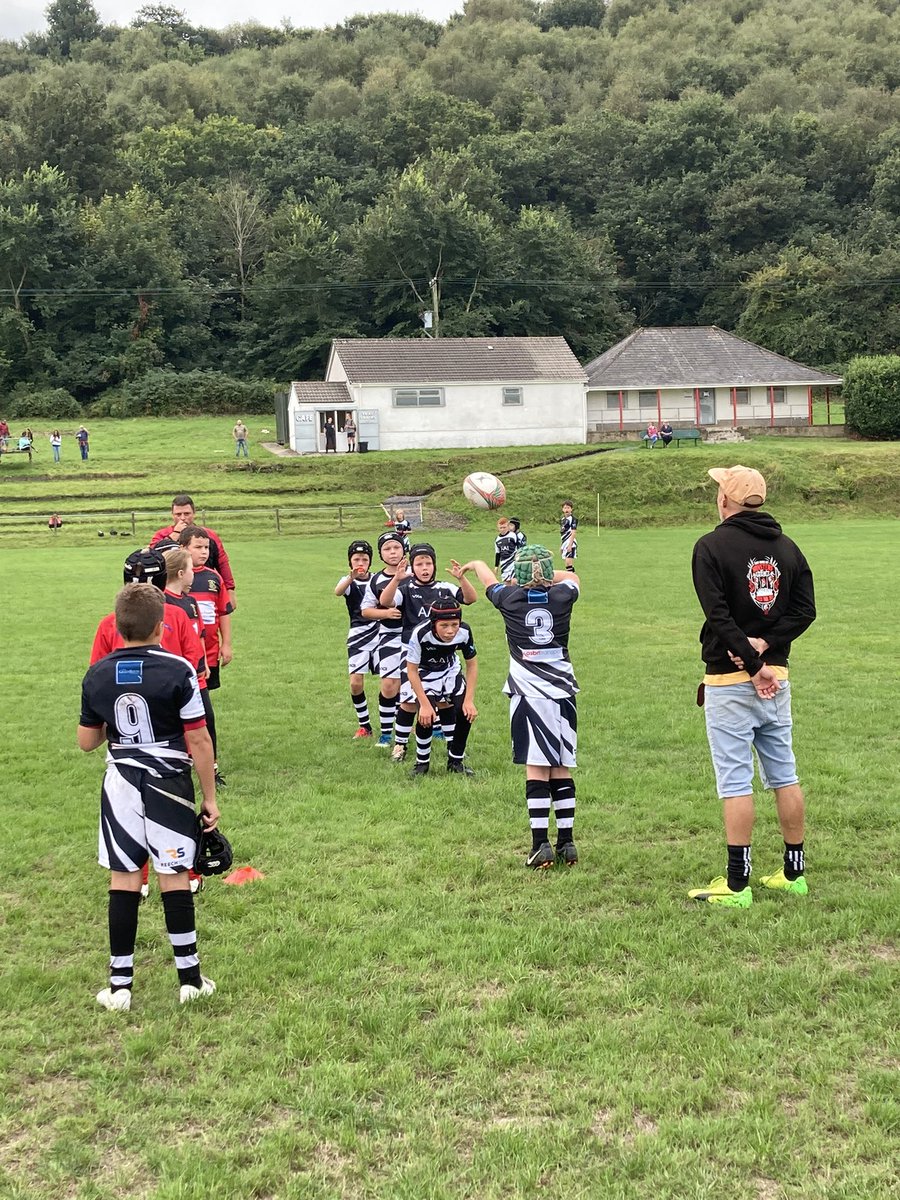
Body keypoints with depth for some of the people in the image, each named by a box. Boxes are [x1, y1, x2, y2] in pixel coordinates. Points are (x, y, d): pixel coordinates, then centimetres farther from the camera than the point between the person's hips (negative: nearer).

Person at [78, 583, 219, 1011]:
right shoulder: (178, 671, -13)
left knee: (123, 880, 7)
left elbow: (86, 741, 6)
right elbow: (198, 742, -11)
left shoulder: (97, 675, -2)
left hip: (120, 786, 3)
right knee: (174, 878, 6)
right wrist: (210, 798, -3)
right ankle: (190, 978, 14)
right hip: (168, 785, -2)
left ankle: (119, 985, 11)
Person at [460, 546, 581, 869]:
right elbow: (571, 577, 25)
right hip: (562, 694, 3)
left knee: (536, 770, -4)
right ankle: (567, 843, 12)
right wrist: (546, 573, 34)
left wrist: (475, 564, 40)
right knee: (562, 771, 8)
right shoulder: (562, 597, 0)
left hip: (528, 695, -3)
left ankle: (541, 845, -6)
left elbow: (489, 579, 20)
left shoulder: (511, 598, -3)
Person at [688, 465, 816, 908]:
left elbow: (719, 616, -17)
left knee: (734, 780, -4)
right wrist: (764, 645, -5)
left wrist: (753, 661, -15)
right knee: (784, 775, 13)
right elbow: (805, 609, 4)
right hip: (777, 677, 6)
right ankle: (794, 873, 21)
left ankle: (736, 885, -1)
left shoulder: (712, 546, -10)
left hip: (729, 679, -6)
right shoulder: (786, 547, 8)